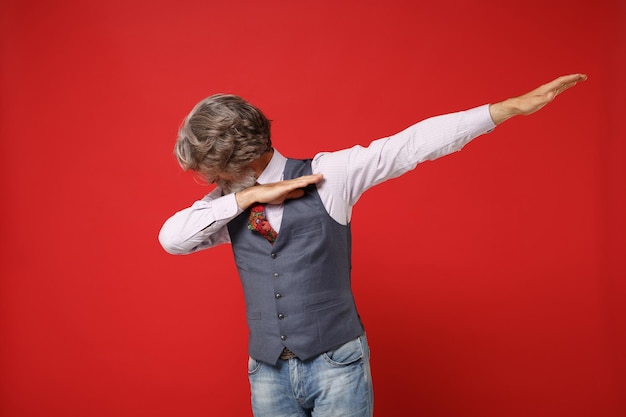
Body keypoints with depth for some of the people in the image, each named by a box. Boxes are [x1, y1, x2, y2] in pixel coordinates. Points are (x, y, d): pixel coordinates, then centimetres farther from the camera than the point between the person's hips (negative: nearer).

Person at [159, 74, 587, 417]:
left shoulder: (327, 174, -5)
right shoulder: (228, 205, 7)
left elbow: (411, 145, -9)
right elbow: (171, 238, -5)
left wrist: (511, 107, -11)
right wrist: (247, 196, -13)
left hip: (336, 365, -3)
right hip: (268, 373, 4)